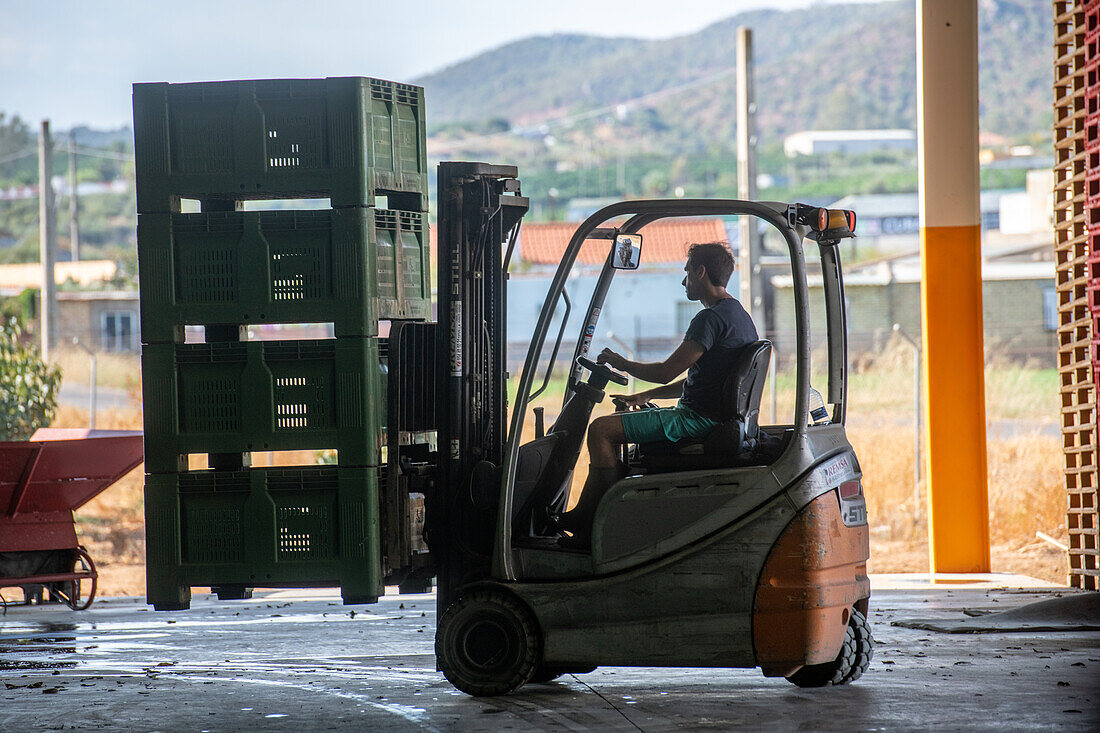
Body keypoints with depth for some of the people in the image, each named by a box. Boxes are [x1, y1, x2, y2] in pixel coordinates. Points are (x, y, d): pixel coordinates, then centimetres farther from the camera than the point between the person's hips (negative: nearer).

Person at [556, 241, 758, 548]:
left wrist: (623, 364, -1)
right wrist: (646, 396, 21)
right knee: (610, 428, 21)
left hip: (699, 419, -11)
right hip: (711, 416, 11)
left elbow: (666, 372, -19)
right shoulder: (739, 315, 17)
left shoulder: (712, 318, -17)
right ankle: (583, 515, 20)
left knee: (601, 430, -14)